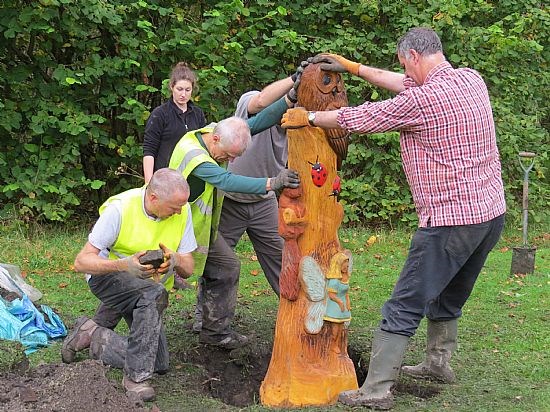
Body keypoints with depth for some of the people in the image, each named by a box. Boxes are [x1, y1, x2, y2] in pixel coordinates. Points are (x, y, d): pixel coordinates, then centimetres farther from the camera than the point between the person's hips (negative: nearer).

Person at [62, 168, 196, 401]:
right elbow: (82, 262, -27)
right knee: (154, 294, -38)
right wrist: (124, 265, -45)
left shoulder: (182, 211, -14)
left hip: (144, 287, 6)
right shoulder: (119, 209, -27)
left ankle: (93, 336, 16)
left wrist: (175, 260, -36)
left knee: (159, 364, -3)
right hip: (106, 276, -5)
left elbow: (188, 269, -10)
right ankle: (136, 377, -27)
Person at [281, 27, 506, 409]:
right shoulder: (472, 79, 6)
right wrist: (354, 67, 24)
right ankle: (438, 361, 41)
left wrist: (309, 117, 8)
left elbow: (359, 118, -8)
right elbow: (405, 84, 19)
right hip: (492, 213, 8)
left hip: (451, 221, -8)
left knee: (404, 307, -2)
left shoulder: (422, 99, -18)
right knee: (449, 297, 26)